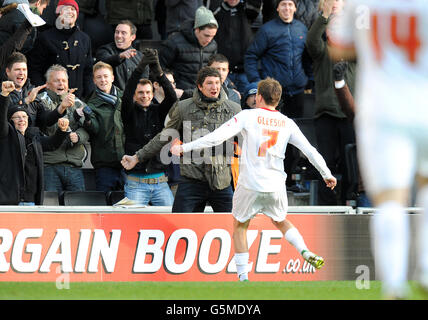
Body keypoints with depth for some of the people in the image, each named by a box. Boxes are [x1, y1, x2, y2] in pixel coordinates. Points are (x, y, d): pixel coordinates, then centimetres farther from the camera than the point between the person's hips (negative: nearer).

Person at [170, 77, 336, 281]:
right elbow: (310, 151, 8)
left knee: (239, 226, 17)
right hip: (276, 186, 3)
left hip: (250, 185, -3)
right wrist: (327, 174, 22)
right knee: (280, 221, 28)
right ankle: (306, 253, 6)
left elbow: (217, 137, -13)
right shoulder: (287, 124, 4)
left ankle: (243, 277, 11)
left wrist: (184, 148, -8)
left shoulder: (247, 116, -6)